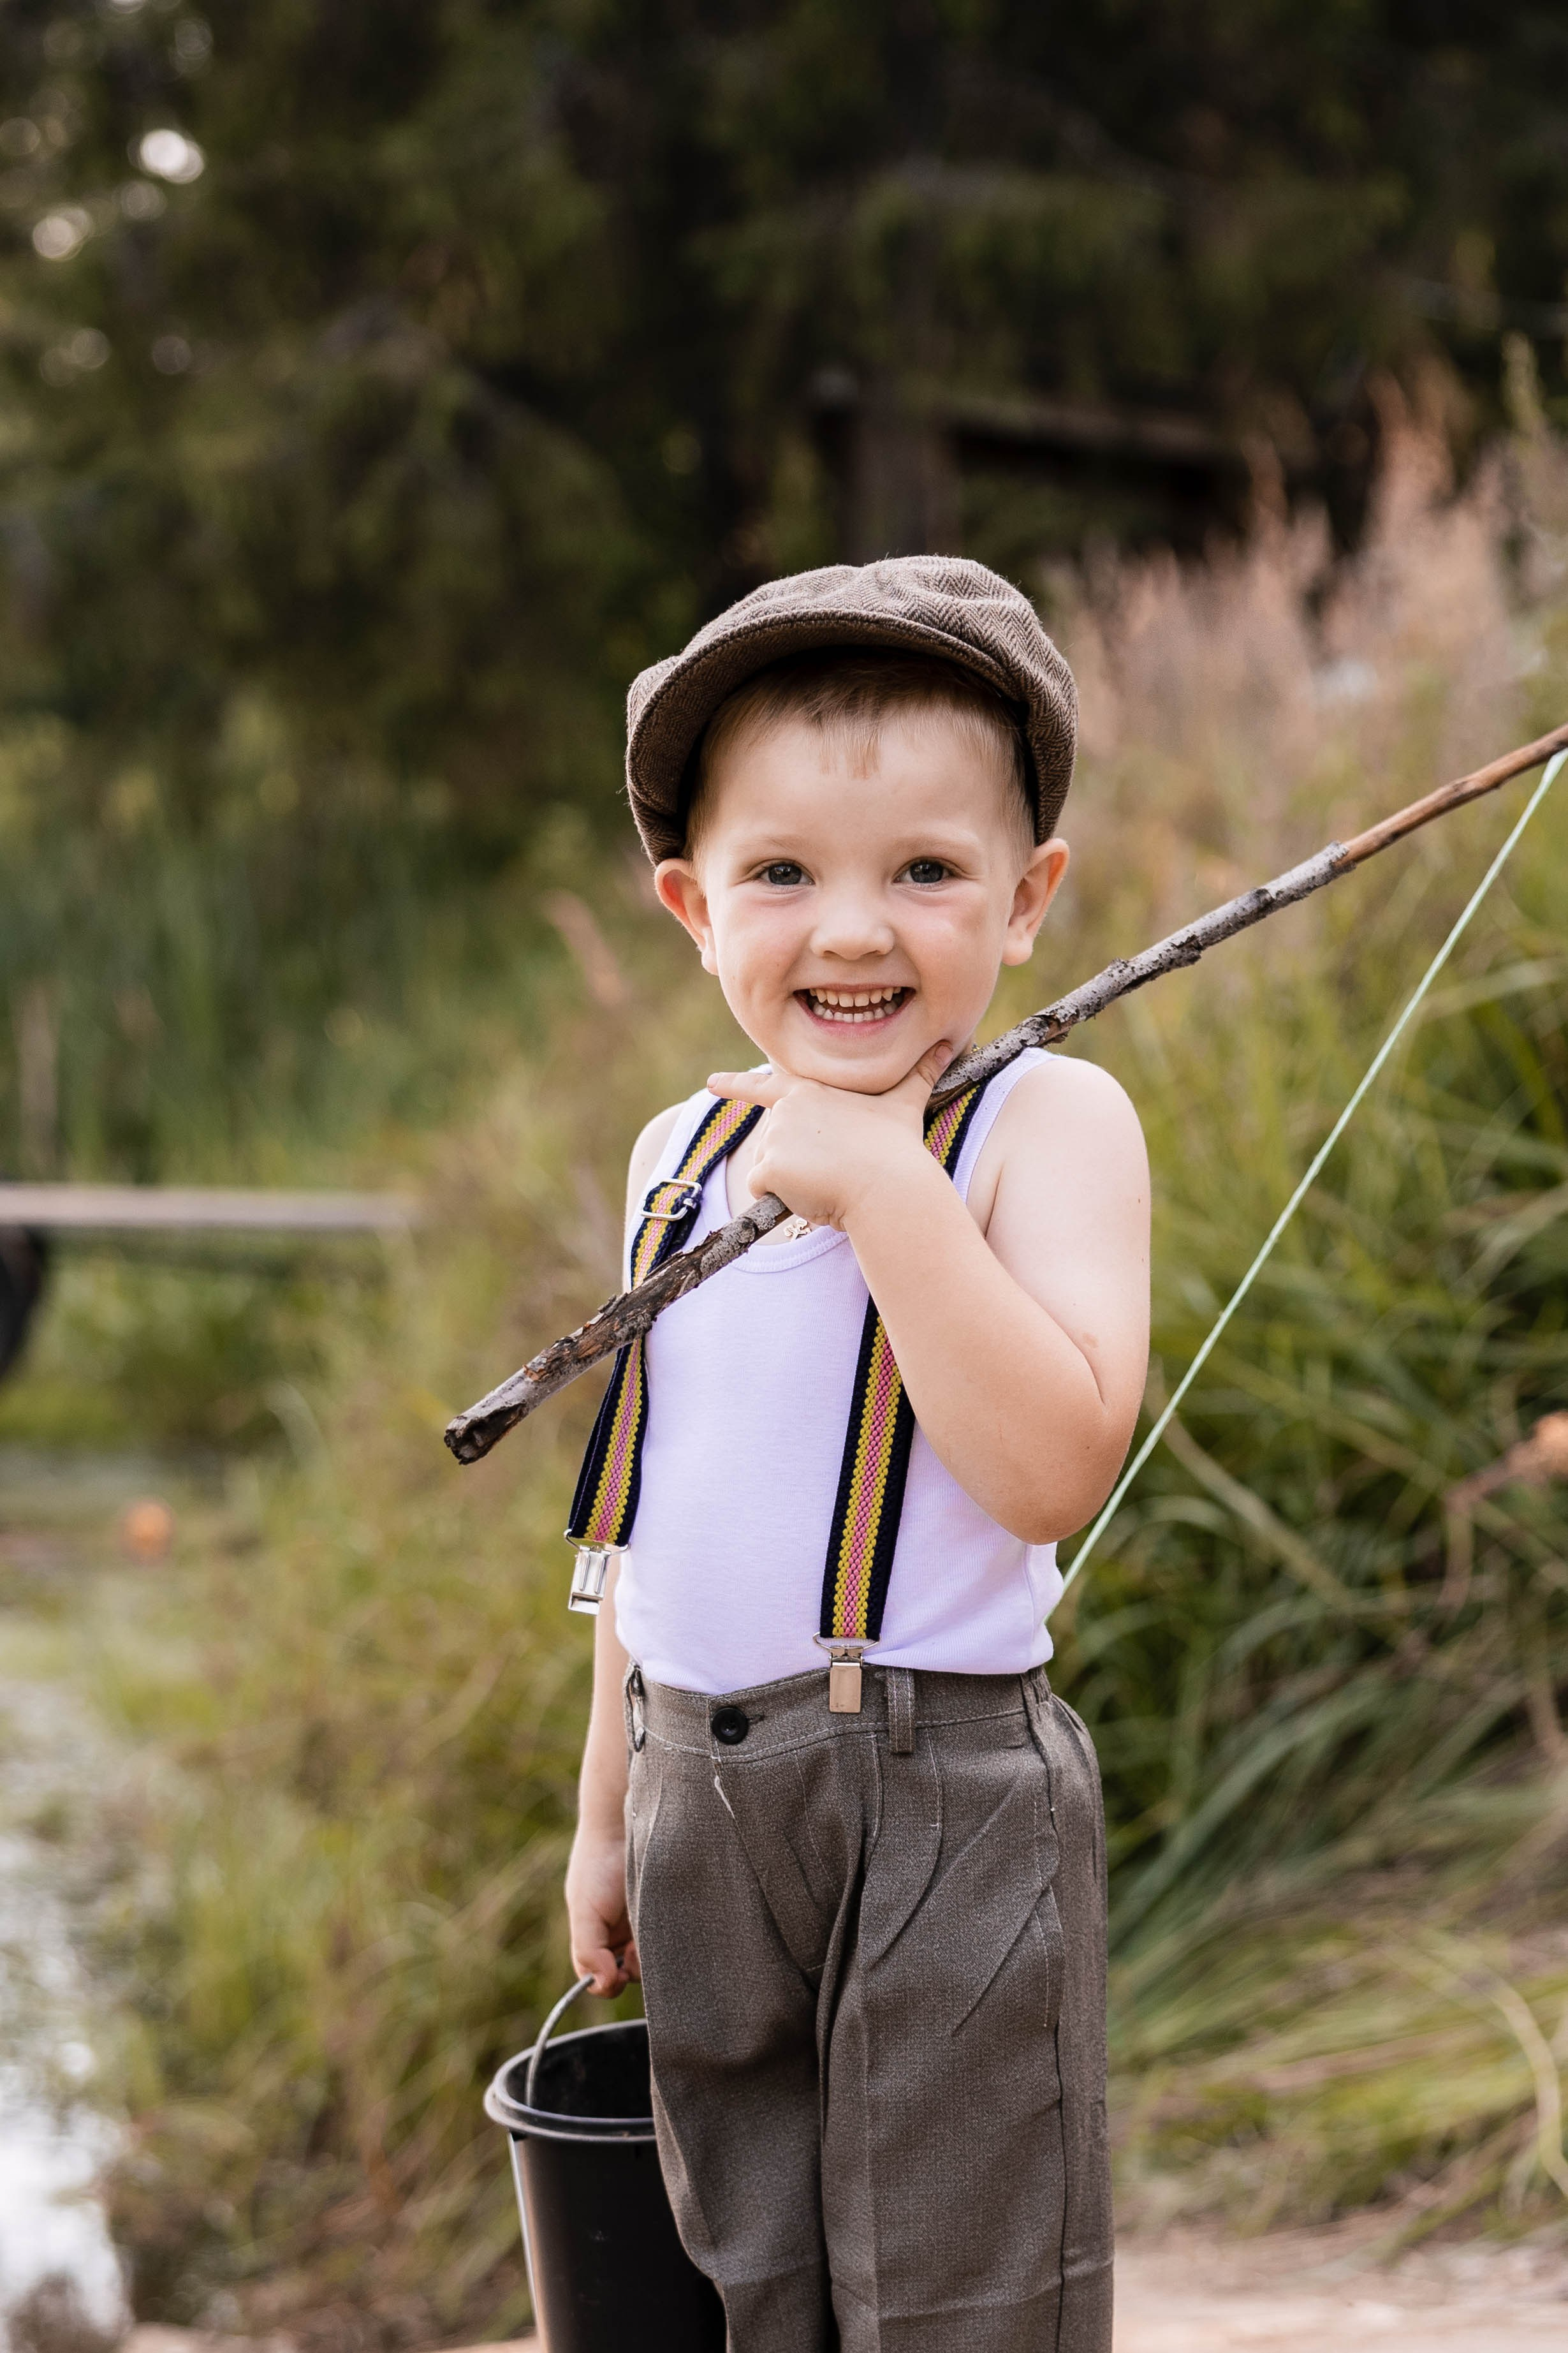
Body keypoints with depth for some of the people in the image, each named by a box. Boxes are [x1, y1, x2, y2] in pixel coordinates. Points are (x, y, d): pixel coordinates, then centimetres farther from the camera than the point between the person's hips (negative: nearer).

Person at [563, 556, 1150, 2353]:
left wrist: (883, 1186, -25)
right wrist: (609, 1810, 20)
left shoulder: (1047, 1123, -10)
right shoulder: (683, 1152, 9)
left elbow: (1053, 1466, -24)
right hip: (700, 1787, 6)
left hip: (942, 1797, -6)